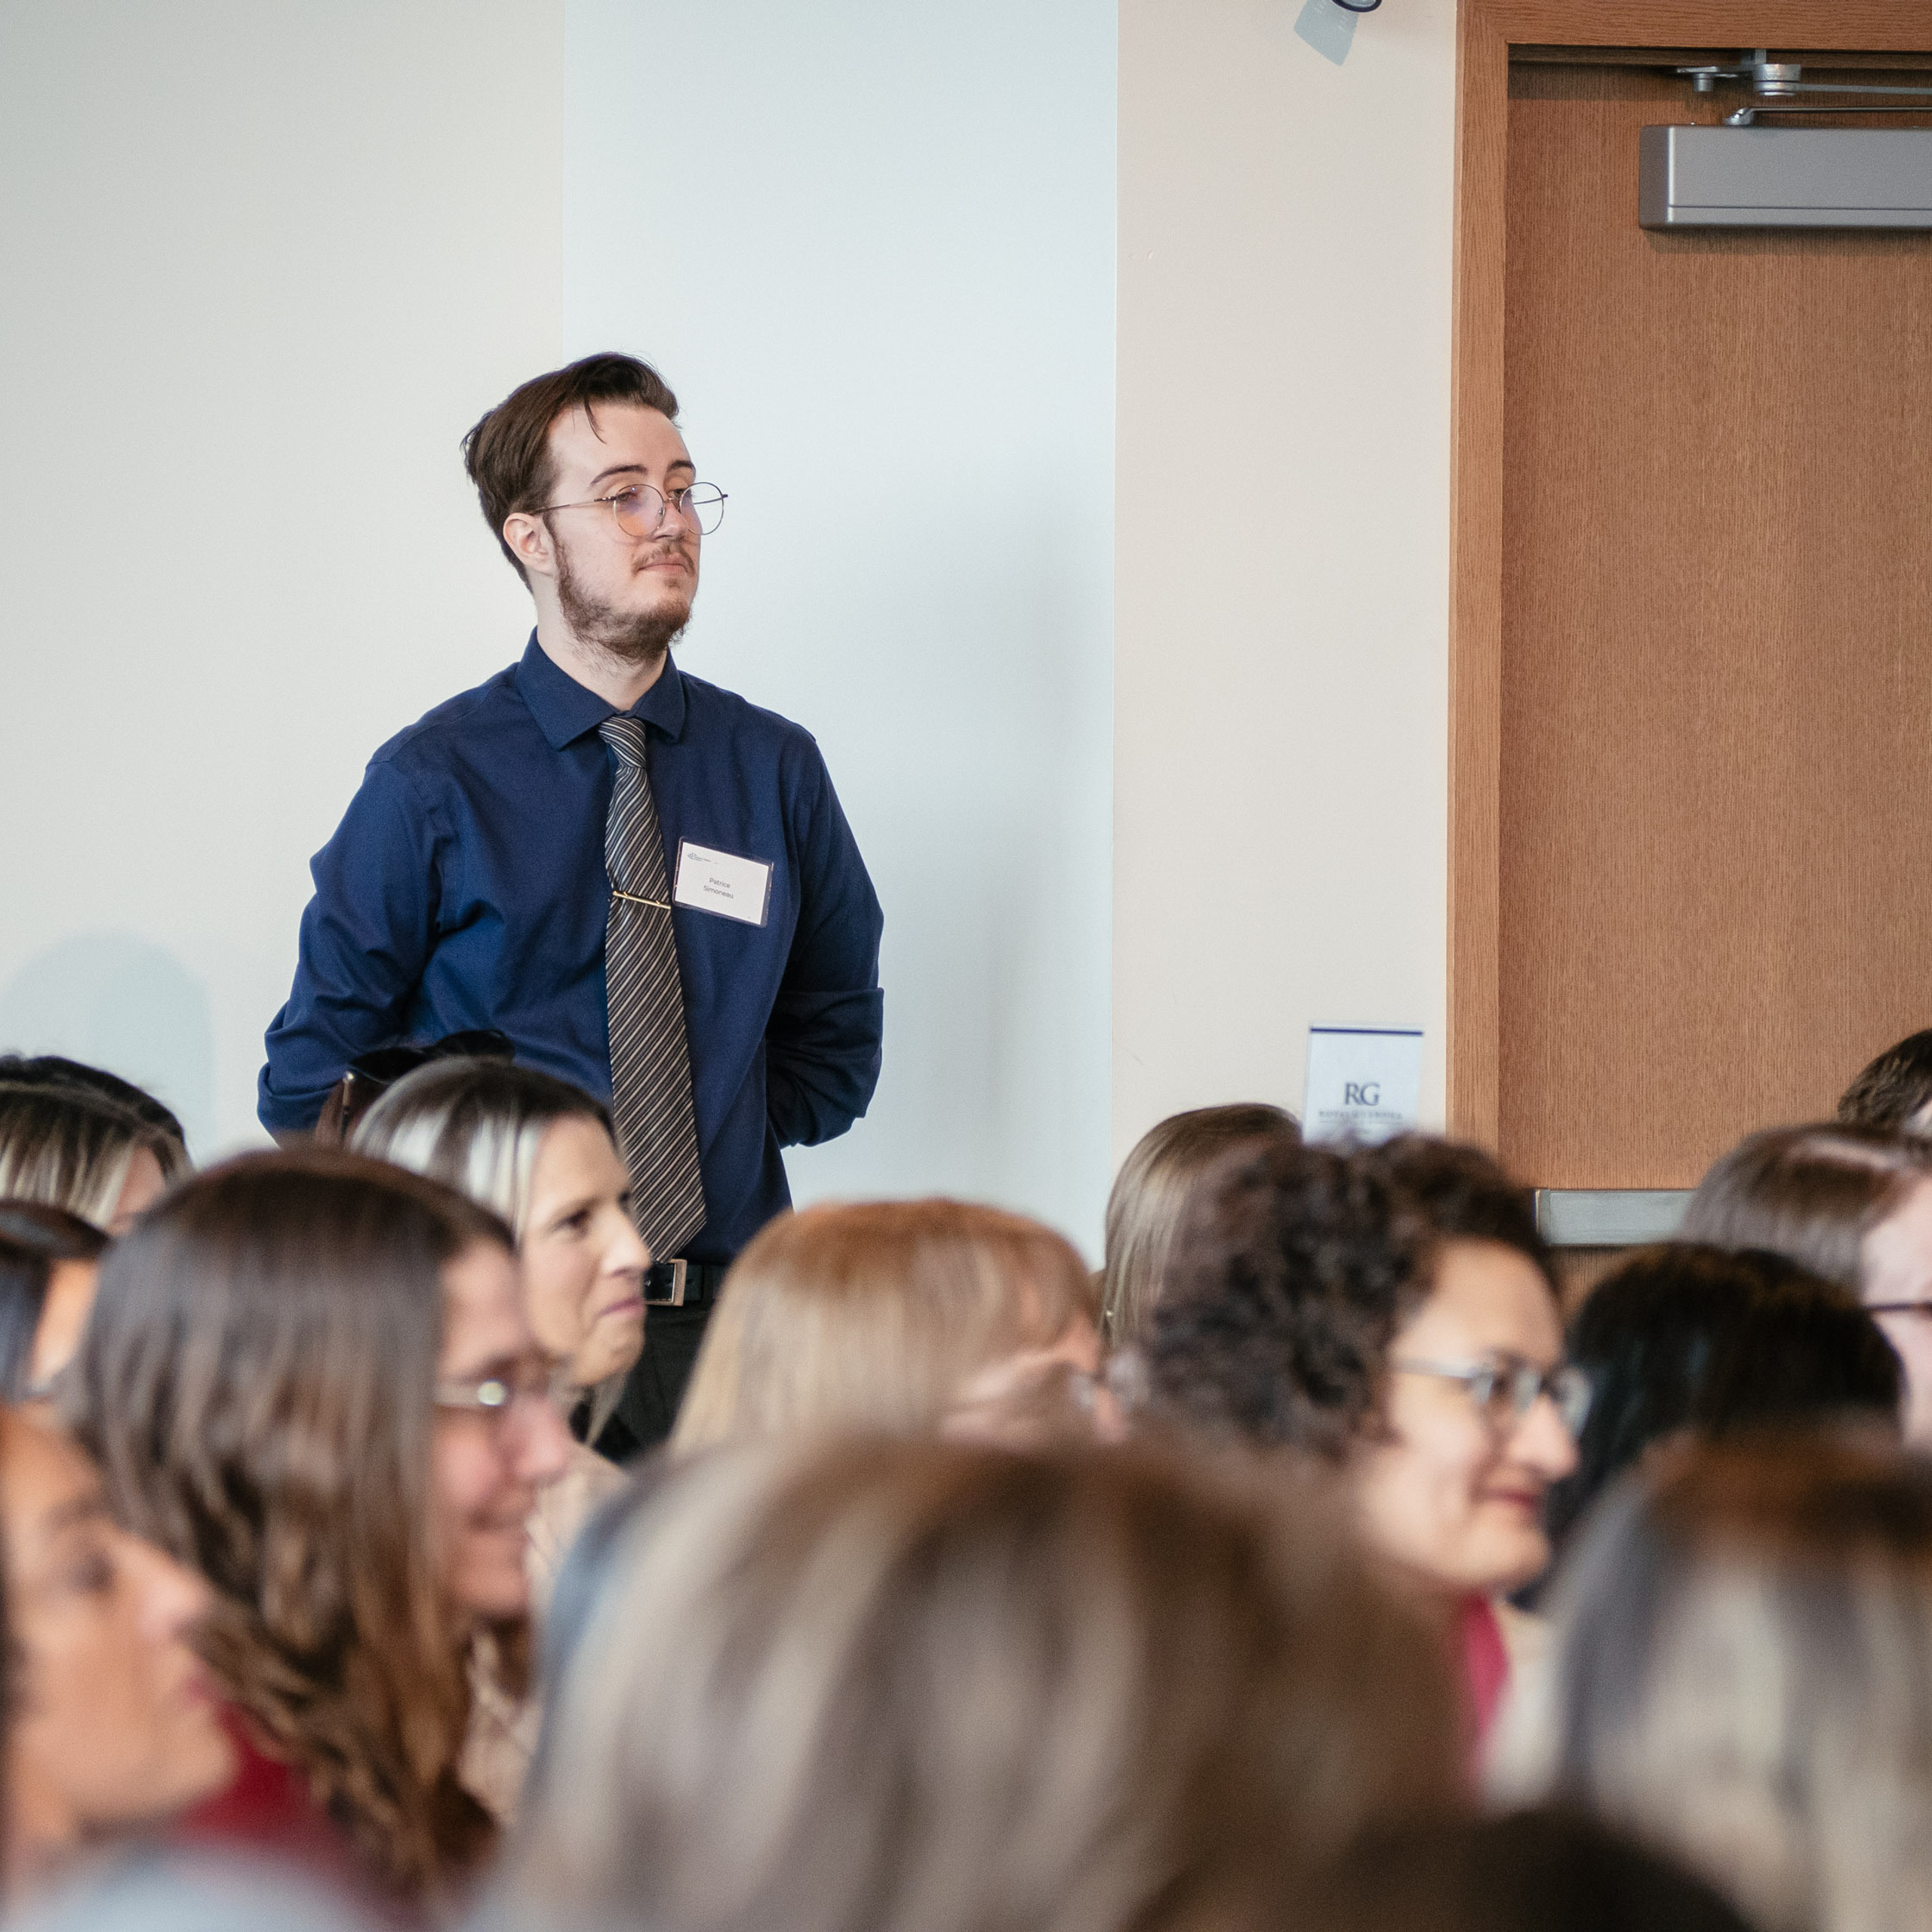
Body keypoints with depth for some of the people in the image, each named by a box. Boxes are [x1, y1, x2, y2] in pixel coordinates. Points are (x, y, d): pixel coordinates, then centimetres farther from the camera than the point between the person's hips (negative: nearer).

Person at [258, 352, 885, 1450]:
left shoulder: (775, 768, 6)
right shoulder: (434, 783, -3)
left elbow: (837, 1027, 19)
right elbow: (318, 1071, 3)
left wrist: (733, 1139, 6)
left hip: (722, 1326, 3)